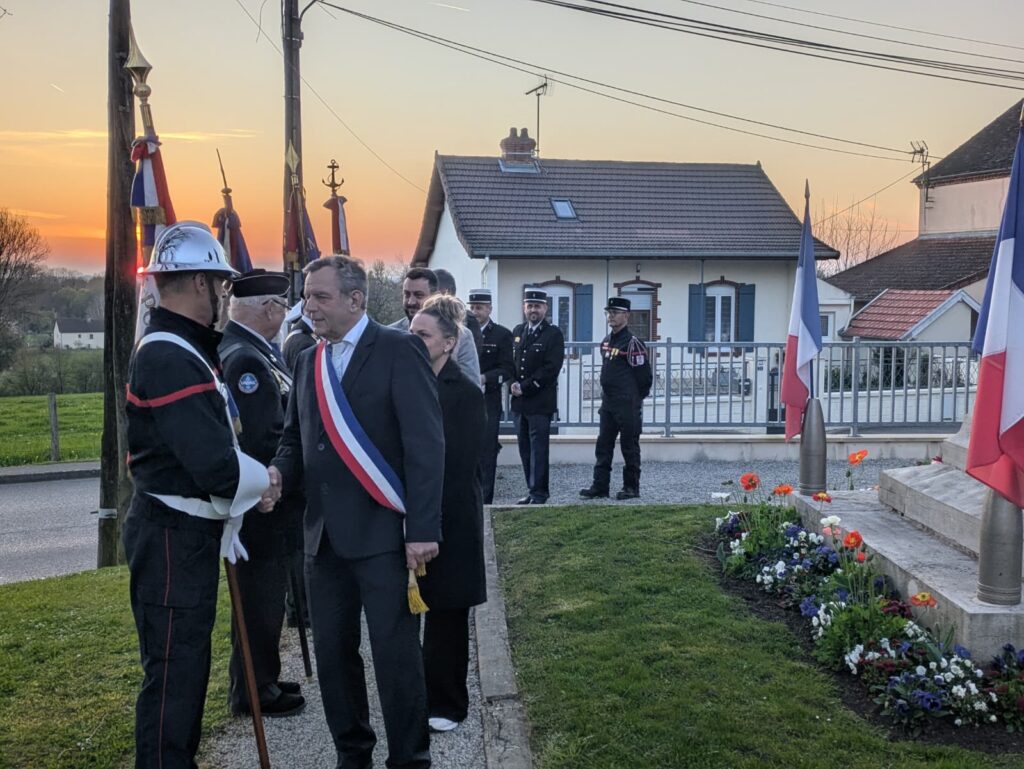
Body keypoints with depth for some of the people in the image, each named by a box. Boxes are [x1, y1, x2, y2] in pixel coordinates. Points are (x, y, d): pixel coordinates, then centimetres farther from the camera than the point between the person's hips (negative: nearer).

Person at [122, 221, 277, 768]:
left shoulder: (181, 348, 12)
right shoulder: (170, 359, -22)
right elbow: (213, 464, -27)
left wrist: (252, 479, -1)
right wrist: (260, 483, -8)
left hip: (191, 531, 11)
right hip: (173, 537, -11)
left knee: (189, 661, 20)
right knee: (173, 670, -1)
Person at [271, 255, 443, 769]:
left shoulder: (398, 351, -7)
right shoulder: (308, 361, 13)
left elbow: (425, 445, -12)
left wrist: (423, 529, -17)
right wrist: (280, 471, -5)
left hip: (382, 533, -6)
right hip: (324, 534, 7)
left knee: (396, 652, 1)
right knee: (332, 652, 14)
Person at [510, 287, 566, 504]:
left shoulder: (554, 334, -3)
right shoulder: (517, 331, 15)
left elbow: (552, 368, -11)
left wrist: (525, 387, -13)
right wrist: (513, 384, -2)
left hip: (541, 402, -6)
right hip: (519, 401, 6)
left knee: (538, 448, -6)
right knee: (525, 448, 8)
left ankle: (539, 492, -2)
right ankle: (534, 490, 16)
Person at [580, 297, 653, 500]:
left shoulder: (632, 344, -14)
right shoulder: (606, 342, 12)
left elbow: (644, 376, -12)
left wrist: (634, 399, -4)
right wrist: (608, 394, 18)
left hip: (628, 406, -8)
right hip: (608, 403, 8)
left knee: (629, 447, 2)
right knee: (603, 446, 8)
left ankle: (631, 487, 11)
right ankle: (600, 486, 13)